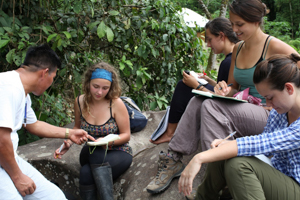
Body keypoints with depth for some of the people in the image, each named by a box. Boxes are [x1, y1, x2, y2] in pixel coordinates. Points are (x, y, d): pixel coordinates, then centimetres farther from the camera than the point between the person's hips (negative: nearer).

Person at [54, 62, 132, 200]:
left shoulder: (116, 103, -15)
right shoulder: (80, 102, -3)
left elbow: (126, 135, -7)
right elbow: (77, 128, 17)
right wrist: (68, 143, -2)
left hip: (118, 153, -3)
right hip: (91, 154, 3)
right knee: (85, 174, -31)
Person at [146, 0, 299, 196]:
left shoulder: (275, 47, -10)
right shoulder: (237, 49, 13)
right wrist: (225, 90, -4)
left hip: (267, 114, -7)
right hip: (242, 108, 7)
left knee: (211, 106, -29)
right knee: (198, 101, -19)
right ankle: (173, 159, -16)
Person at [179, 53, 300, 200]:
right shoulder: (278, 112, 2)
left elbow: (260, 143, -35)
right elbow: (263, 148, 10)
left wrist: (200, 158, -40)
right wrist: (227, 144, -12)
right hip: (278, 177, 8)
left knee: (239, 164, -32)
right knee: (218, 160, -15)